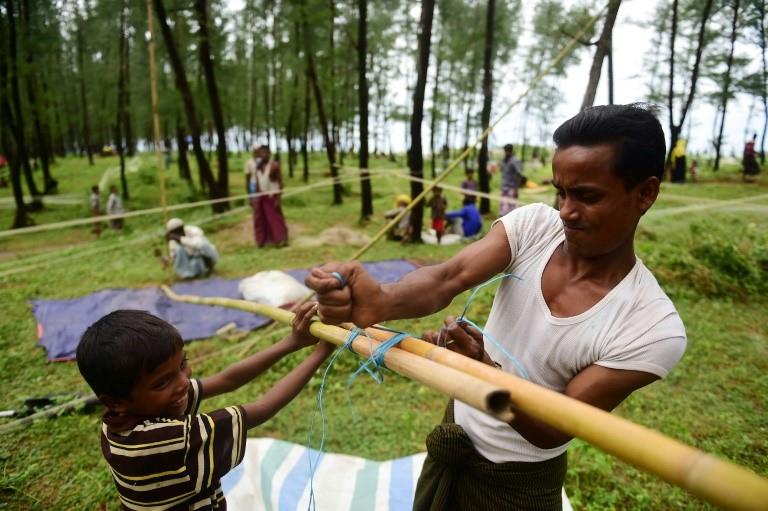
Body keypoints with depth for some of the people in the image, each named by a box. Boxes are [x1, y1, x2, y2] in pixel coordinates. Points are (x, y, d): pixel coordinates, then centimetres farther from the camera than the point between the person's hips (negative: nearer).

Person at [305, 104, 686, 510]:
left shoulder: (655, 328, -25)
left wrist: (485, 371, -44)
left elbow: (553, 431, -25)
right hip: (458, 431, 4)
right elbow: (449, 278, -30)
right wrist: (380, 301, -51)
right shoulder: (533, 224, -15)